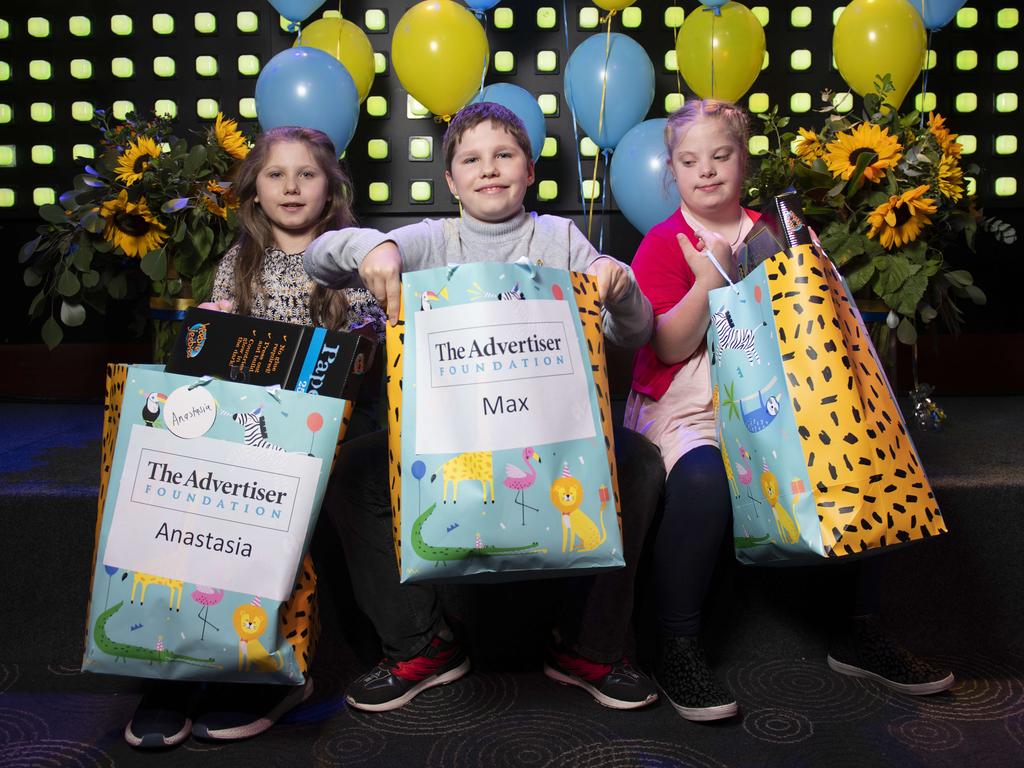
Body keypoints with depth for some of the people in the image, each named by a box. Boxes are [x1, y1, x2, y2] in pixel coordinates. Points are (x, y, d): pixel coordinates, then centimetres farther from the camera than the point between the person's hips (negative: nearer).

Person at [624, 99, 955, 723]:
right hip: (686, 405, -4)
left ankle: (862, 632, 5)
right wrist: (710, 278, -20)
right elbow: (672, 347, -10)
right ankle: (678, 650, -17)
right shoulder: (663, 244, 0)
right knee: (704, 479, -36)